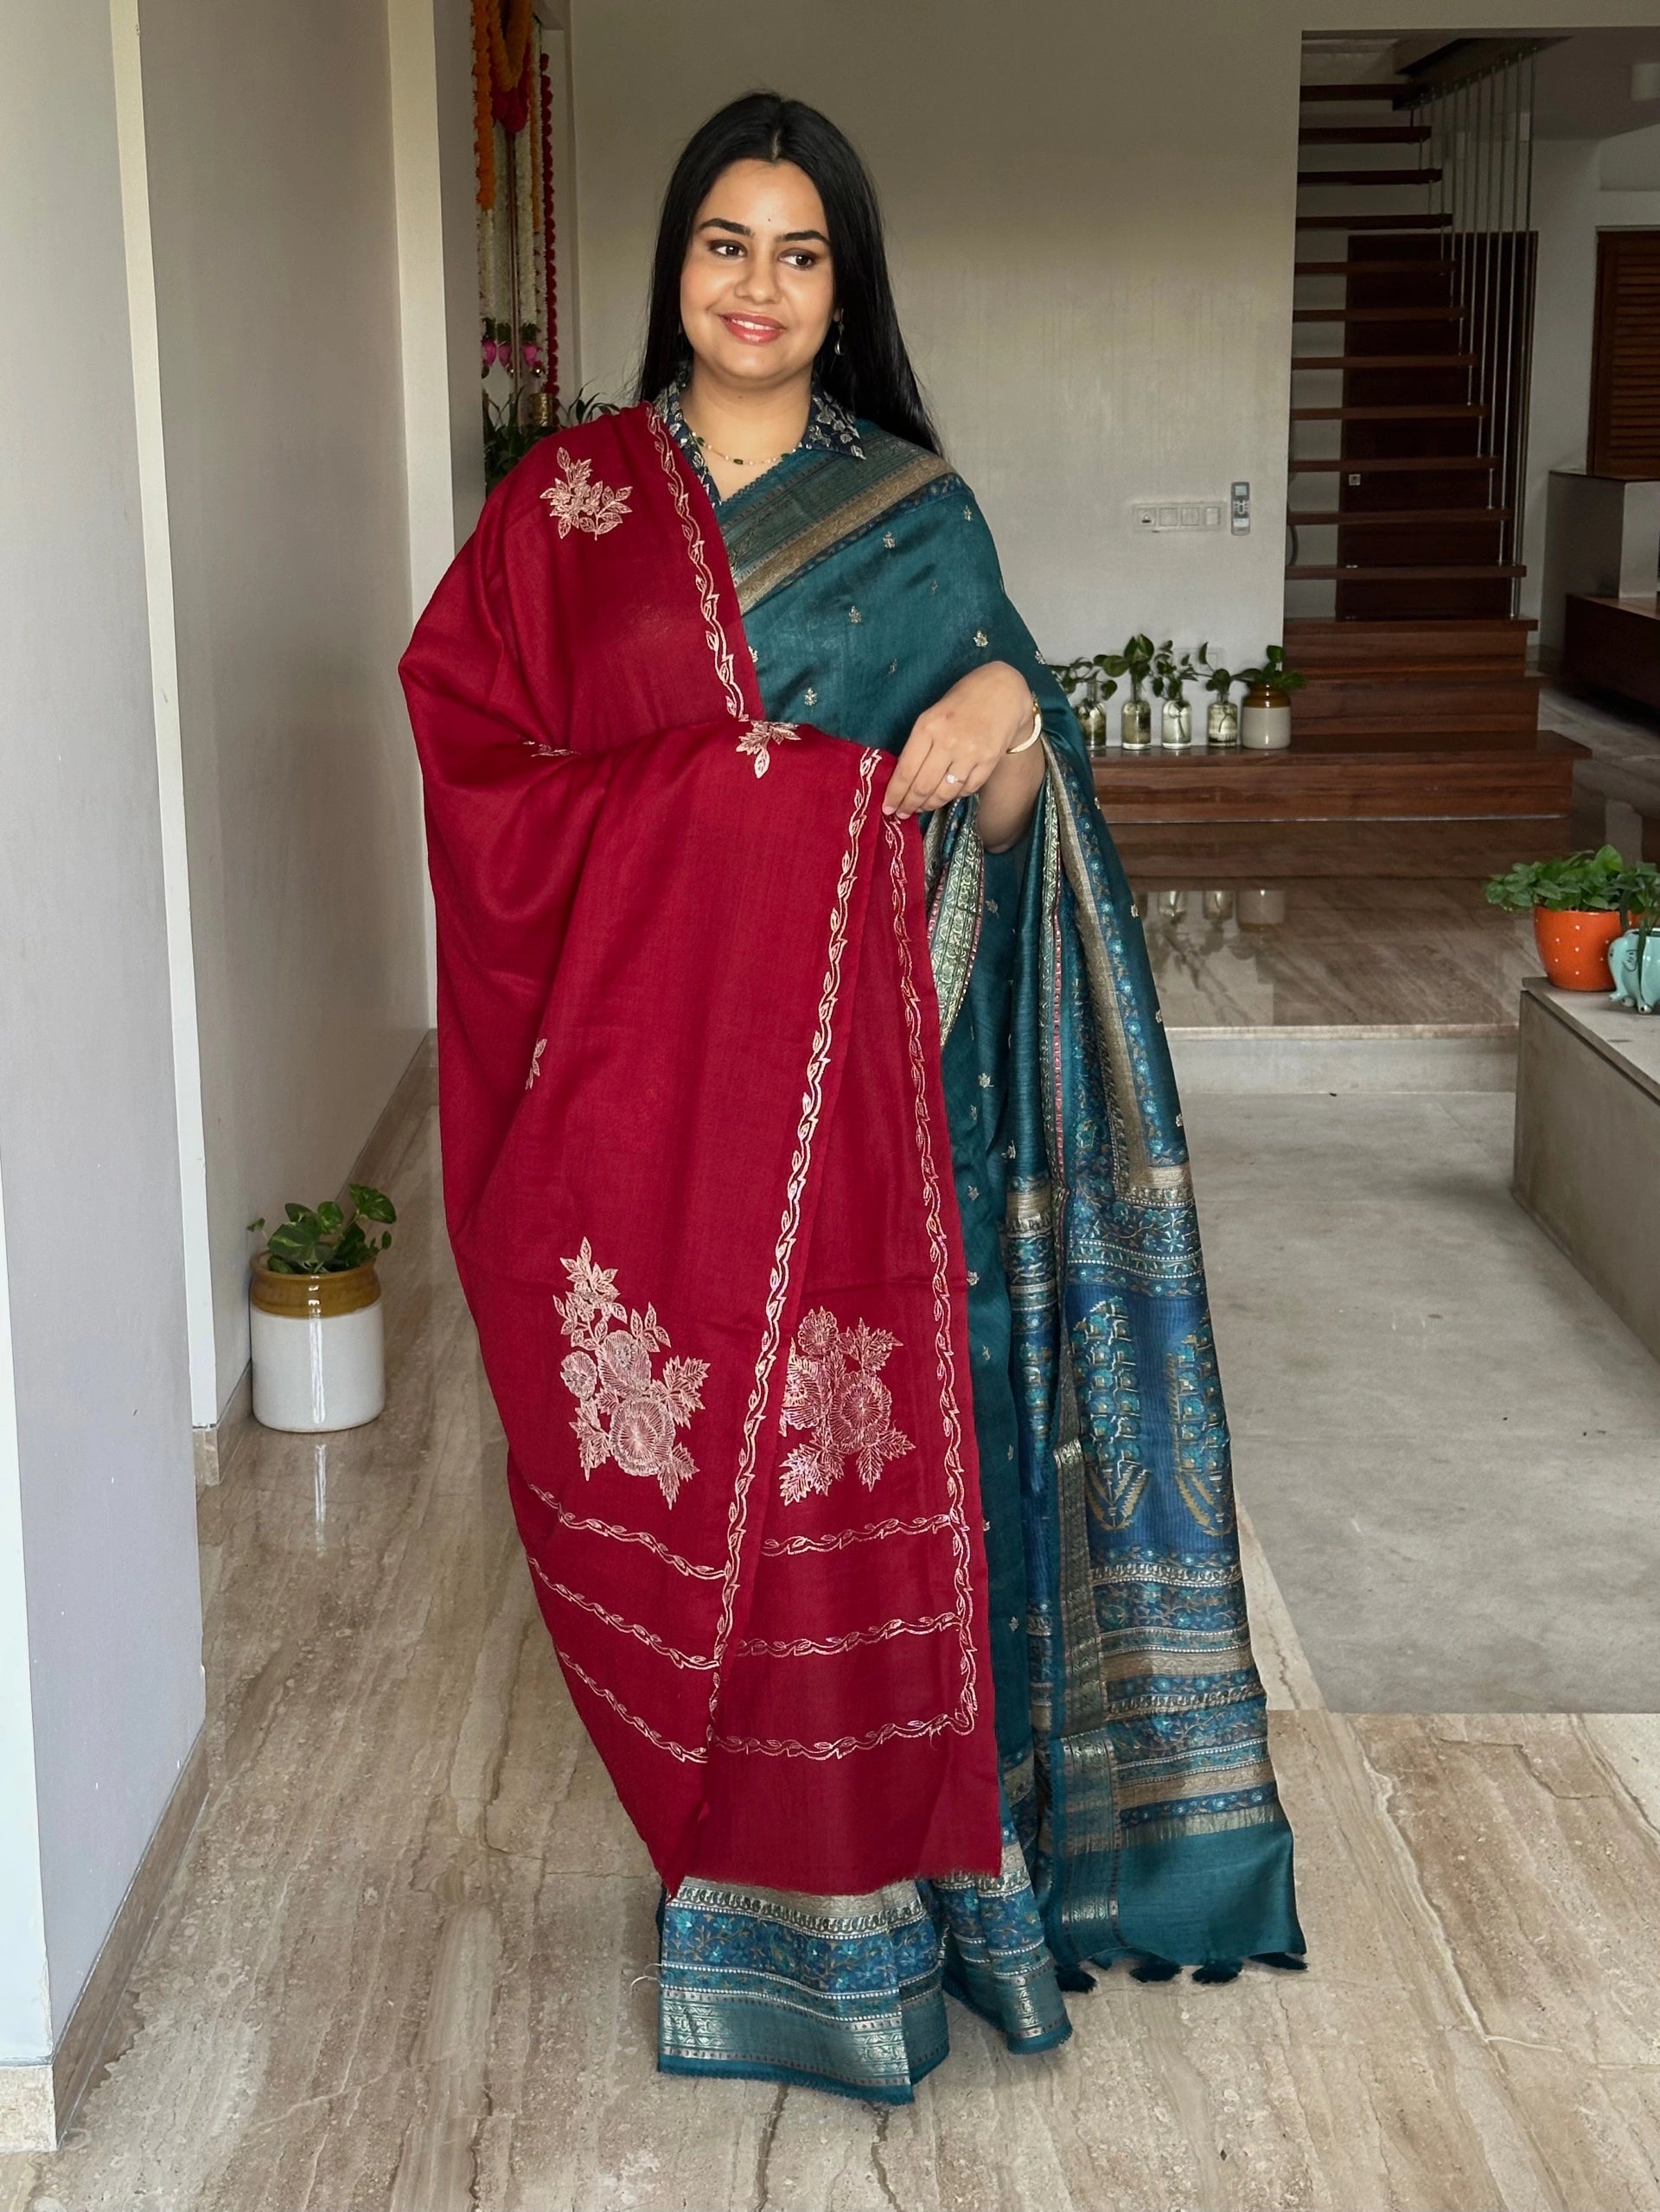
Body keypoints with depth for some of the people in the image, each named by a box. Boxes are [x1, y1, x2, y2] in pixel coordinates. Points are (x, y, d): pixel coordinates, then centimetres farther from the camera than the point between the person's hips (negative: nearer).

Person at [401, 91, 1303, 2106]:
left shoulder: (917, 514, 7)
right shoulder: (566, 503, 5)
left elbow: (997, 830, 6)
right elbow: (473, 750, -3)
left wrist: (1008, 712, -17)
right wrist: (702, 801, -14)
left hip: (850, 1059, 1)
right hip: (639, 1053, 0)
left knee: (864, 1456, 3)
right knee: (665, 1469, 5)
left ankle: (865, 1876, 20)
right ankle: (717, 1857, 24)